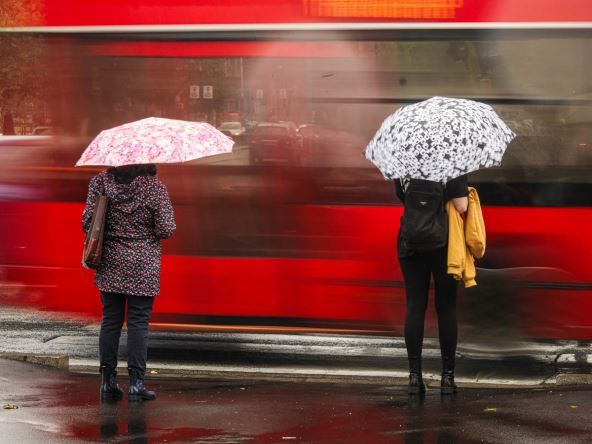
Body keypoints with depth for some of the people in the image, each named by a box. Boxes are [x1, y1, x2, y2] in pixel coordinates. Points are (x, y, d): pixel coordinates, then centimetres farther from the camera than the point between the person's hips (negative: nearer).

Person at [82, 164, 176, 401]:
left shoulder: (101, 181, -4)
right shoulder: (155, 187, -11)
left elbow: (88, 220, -4)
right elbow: (166, 229, -11)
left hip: (110, 263, 3)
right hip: (143, 265, -3)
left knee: (110, 320, 10)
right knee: (138, 322, 2)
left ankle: (108, 382, 10)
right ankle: (136, 383, 1)